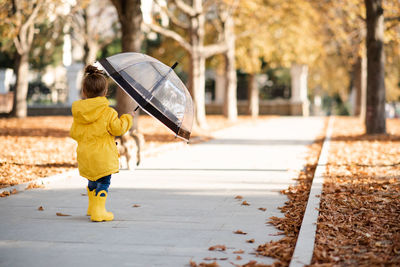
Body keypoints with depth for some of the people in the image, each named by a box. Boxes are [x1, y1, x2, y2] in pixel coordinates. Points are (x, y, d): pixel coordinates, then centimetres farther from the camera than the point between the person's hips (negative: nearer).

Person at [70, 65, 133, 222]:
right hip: (103, 157, -6)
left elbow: (74, 134, 11)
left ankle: (93, 207, 36)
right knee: (103, 182, 2)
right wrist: (128, 118, 9)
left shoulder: (78, 113, 4)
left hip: (84, 155, 6)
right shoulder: (108, 112, -11)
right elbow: (118, 129, -8)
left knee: (93, 181, 23)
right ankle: (98, 211, -5)